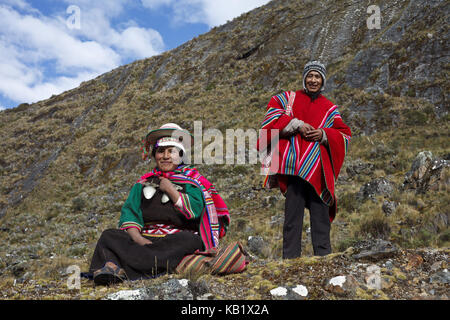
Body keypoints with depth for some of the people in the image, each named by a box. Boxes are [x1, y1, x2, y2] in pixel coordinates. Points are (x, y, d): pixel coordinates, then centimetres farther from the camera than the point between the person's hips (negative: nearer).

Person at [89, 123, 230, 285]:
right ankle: (110, 266, -51)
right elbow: (129, 211, 6)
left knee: (191, 240, -37)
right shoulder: (144, 181, 20)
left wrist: (170, 189, -3)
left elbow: (195, 210, -6)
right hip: (145, 239, 3)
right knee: (109, 235, -17)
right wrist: (137, 238, -12)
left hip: (176, 240, -3)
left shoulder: (191, 179, 12)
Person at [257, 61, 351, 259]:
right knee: (293, 211, -6)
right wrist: (297, 124, -9)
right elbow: (273, 115, 0)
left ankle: (323, 257, 8)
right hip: (294, 166, -2)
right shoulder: (288, 99, 15)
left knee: (320, 213, 2)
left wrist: (324, 134, -5)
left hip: (319, 167, 2)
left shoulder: (329, 109, 19)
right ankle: (290, 258, -2)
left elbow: (345, 135, 13)